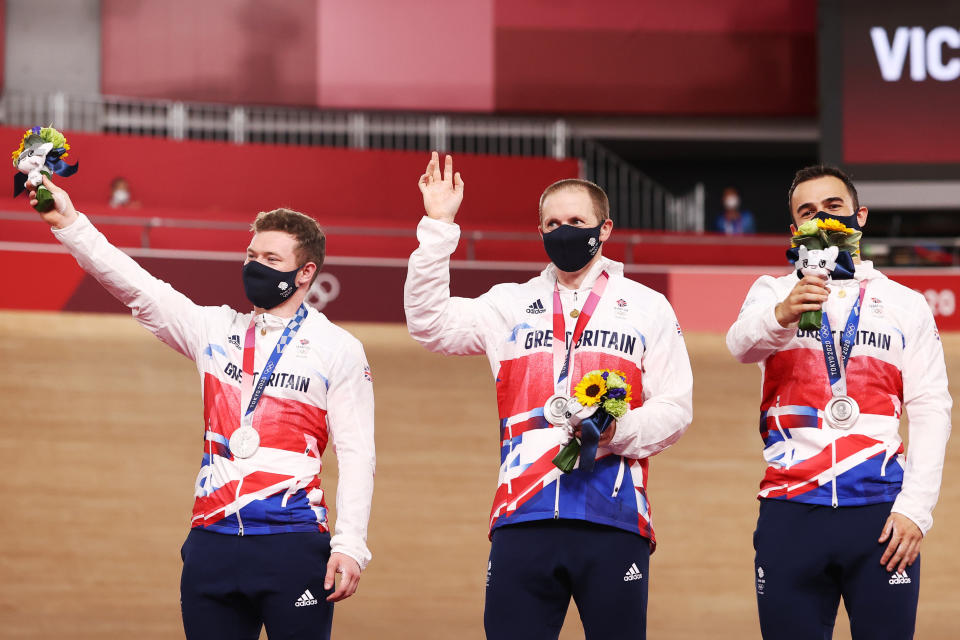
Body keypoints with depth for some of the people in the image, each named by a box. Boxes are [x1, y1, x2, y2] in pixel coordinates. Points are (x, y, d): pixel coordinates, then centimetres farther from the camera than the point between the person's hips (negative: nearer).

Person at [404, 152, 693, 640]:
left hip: (613, 519, -1)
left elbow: (674, 408, 7)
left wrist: (619, 431, -14)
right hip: (523, 517, 1)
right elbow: (430, 324, 4)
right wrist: (439, 229, -2)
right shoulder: (510, 304, 17)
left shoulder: (647, 308, 13)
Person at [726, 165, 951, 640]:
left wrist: (915, 508, -8)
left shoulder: (906, 305, 11)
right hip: (791, 511, 0)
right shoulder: (774, 293, 10)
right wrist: (782, 315, -37)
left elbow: (930, 412, 4)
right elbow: (743, 343, -13)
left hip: (881, 511, 0)